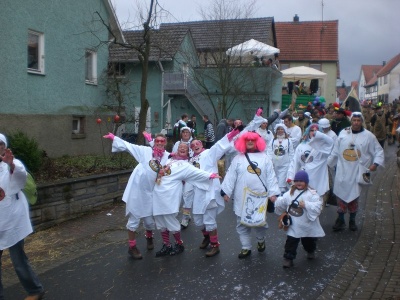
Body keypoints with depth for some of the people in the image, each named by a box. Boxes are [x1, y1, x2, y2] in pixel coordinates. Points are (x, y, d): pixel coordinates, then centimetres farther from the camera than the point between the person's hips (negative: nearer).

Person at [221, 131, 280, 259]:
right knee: (242, 224, 8)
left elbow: (271, 176, 1)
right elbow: (231, 176, 3)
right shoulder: (238, 158, 5)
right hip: (242, 198, 1)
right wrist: (226, 191, -2)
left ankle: (261, 240, 39)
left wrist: (273, 193, -5)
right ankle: (246, 247, 22)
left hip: (260, 197, -1)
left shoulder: (265, 158, 4)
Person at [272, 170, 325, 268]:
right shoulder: (290, 193, -1)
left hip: (308, 226, -1)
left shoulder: (312, 194, -15)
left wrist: (306, 205, -34)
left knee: (309, 241, 21)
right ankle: (288, 258, 11)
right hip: (294, 226, 2)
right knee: (291, 242, -1)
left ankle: (311, 252, 50)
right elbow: (282, 203, 8)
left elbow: (318, 207, -25)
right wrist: (276, 200, -7)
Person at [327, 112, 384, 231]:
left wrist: (375, 163, -13)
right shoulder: (343, 133, 0)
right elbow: (335, 151, 7)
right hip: (342, 171, 1)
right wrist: (328, 163, 10)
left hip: (358, 172, -1)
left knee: (354, 196, 8)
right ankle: (340, 219, 19)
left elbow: (379, 151, 1)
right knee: (341, 195, 5)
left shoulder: (368, 136, -4)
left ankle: (352, 220, 26)